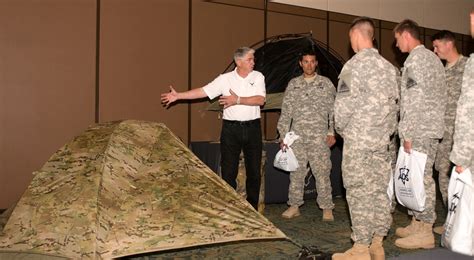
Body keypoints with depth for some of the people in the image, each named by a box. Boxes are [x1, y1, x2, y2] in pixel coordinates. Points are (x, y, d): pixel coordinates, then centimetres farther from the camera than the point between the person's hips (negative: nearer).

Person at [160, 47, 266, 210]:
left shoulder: (258, 77, 1)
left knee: (254, 170, 9)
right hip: (231, 129, -1)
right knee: (228, 170, 2)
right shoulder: (225, 79, 0)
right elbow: (203, 91, -3)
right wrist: (178, 96, -9)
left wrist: (238, 100, -19)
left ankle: (252, 207, 23)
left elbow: (260, 100, -11)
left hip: (252, 128, 1)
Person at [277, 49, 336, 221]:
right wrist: (283, 135, 6)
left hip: (319, 136, -2)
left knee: (322, 172, -3)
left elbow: (333, 110, 5)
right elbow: (286, 112, 11)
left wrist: (332, 132, -3)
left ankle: (327, 208, 7)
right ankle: (294, 206, 16)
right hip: (297, 136, 2)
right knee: (296, 171, 6)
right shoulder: (293, 84, 12)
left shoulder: (326, 83, 7)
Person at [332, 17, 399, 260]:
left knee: (360, 193, -1)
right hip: (382, 139, 7)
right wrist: (387, 130, 17)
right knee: (380, 190, 10)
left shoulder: (354, 65, -11)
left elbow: (344, 104, -14)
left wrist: (340, 128, 2)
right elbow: (394, 103, 10)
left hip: (358, 140, -7)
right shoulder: (389, 67, 10)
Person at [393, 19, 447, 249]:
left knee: (421, 179, -5)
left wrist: (407, 133, -17)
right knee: (420, 178, 13)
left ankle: (425, 232, 0)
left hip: (419, 130, -10)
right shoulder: (432, 57, 19)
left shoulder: (415, 59, -11)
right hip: (432, 128, 10)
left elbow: (414, 101, -19)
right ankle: (417, 224, 21)